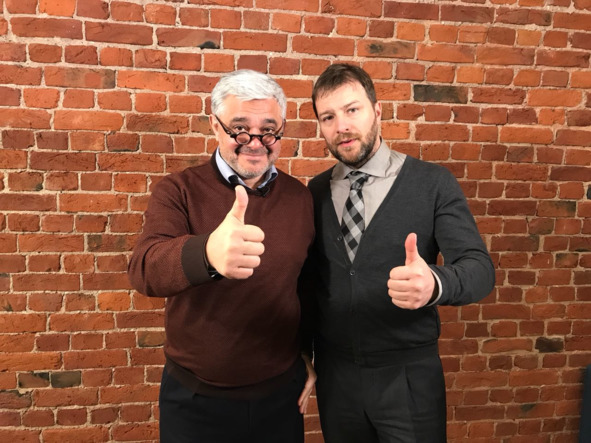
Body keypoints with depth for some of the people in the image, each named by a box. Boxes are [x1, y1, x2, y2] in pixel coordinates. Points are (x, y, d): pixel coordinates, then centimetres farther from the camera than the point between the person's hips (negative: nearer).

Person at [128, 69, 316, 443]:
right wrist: (207, 252, -48)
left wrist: (311, 357, 7)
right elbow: (146, 269, -28)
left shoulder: (301, 198, -3)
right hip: (195, 398, -1)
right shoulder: (178, 191, -11)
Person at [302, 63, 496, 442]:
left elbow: (479, 268, -15)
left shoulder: (433, 184, -8)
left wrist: (433, 283, -36)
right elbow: (308, 277, 7)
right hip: (333, 373, 3)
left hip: (408, 376, -2)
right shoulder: (315, 193, 1)